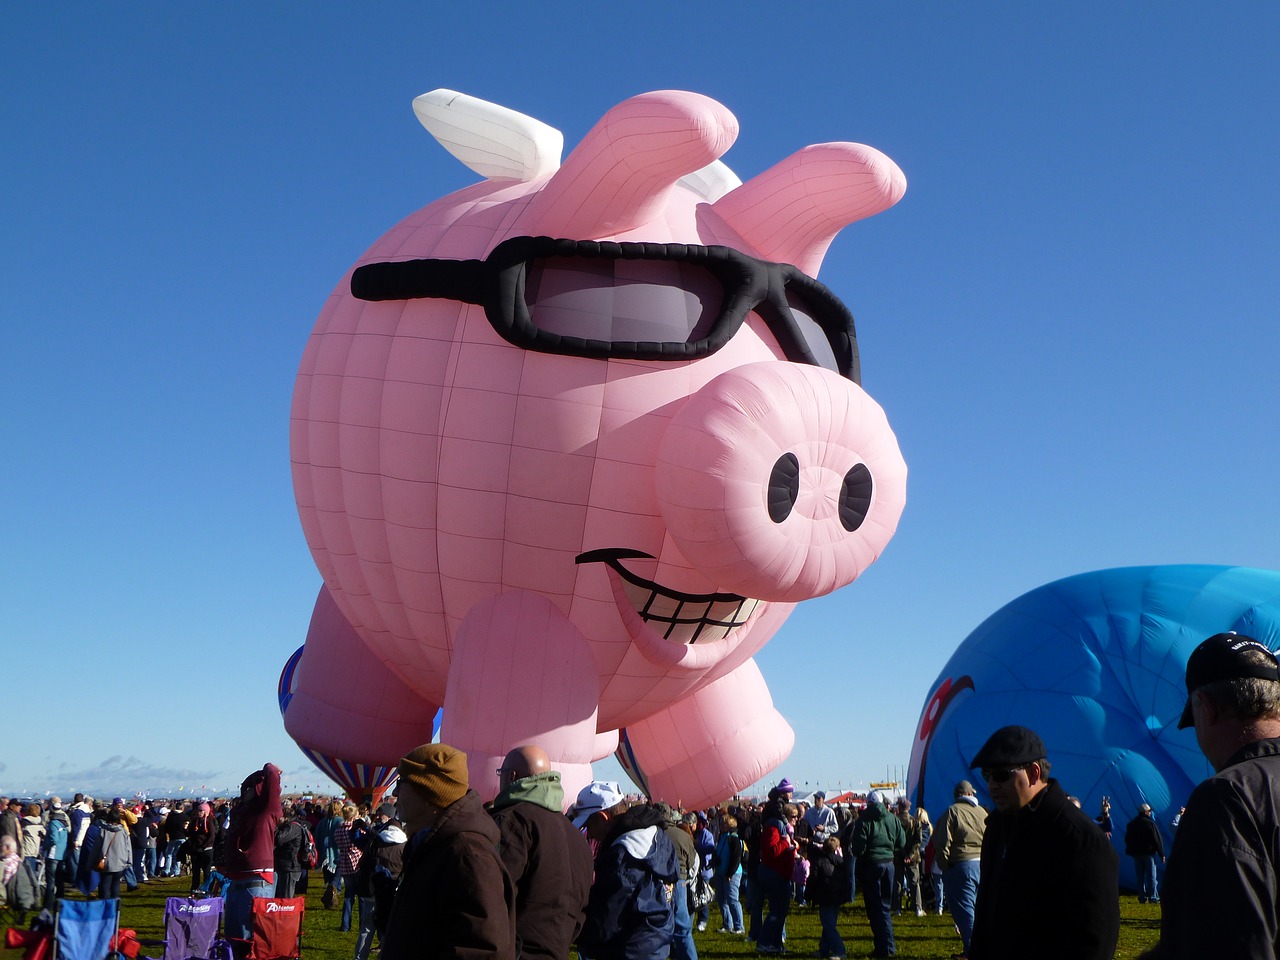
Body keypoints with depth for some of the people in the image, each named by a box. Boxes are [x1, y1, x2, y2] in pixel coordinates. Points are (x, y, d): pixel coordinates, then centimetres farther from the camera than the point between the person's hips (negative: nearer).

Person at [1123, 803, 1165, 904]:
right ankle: (1153, 897, -3)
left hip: (1136, 854, 5)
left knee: (1140, 876, 8)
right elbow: (1157, 839, -9)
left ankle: (1142, 898, 7)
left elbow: (1127, 840, 14)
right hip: (1149, 853, -5)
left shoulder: (1131, 824, 8)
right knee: (1151, 876, 0)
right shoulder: (1150, 823, -10)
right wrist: (1161, 854, -4)